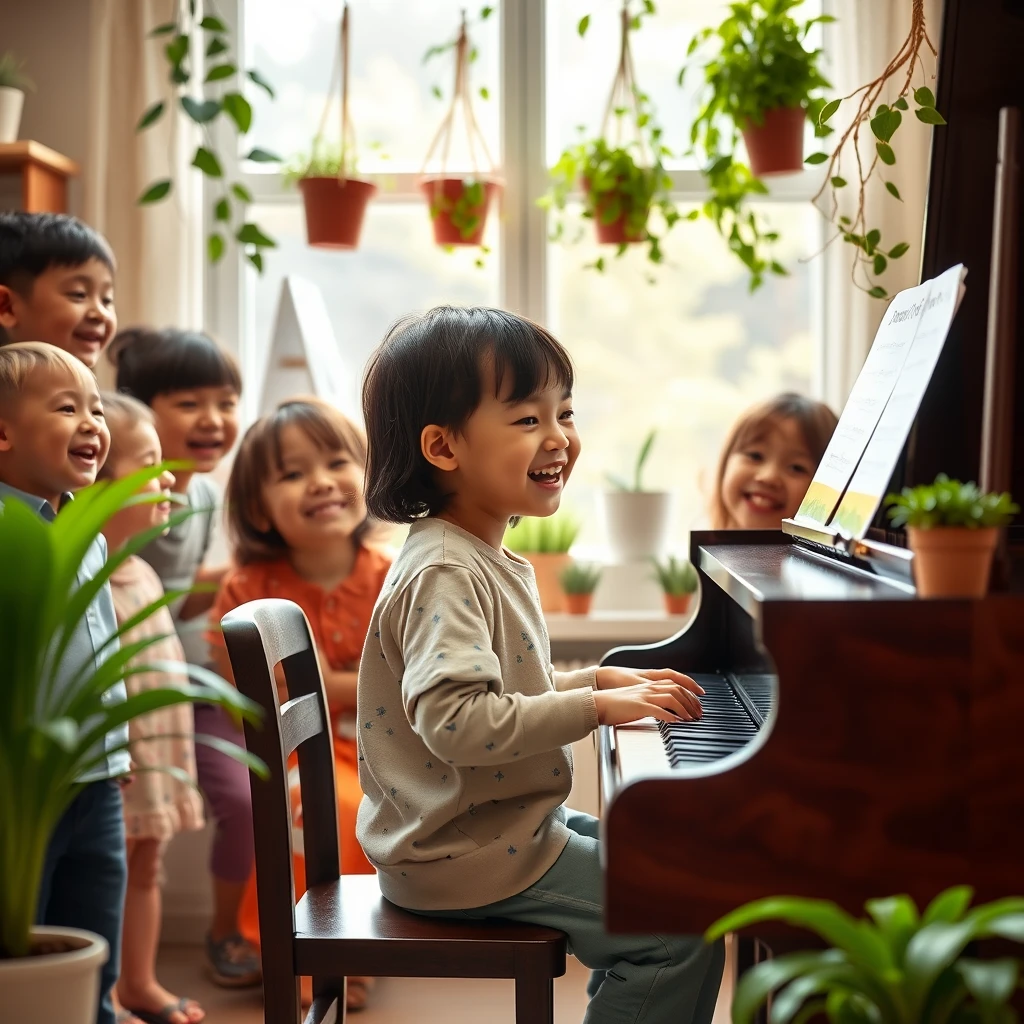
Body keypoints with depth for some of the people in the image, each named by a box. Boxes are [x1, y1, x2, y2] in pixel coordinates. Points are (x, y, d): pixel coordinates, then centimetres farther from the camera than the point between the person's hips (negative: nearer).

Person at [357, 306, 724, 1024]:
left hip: (509, 824, 11)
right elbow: (457, 720, -34)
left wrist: (602, 679, 9)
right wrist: (596, 706, -28)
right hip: (467, 855, -10)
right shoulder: (444, 575, -22)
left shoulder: (486, 561, 12)